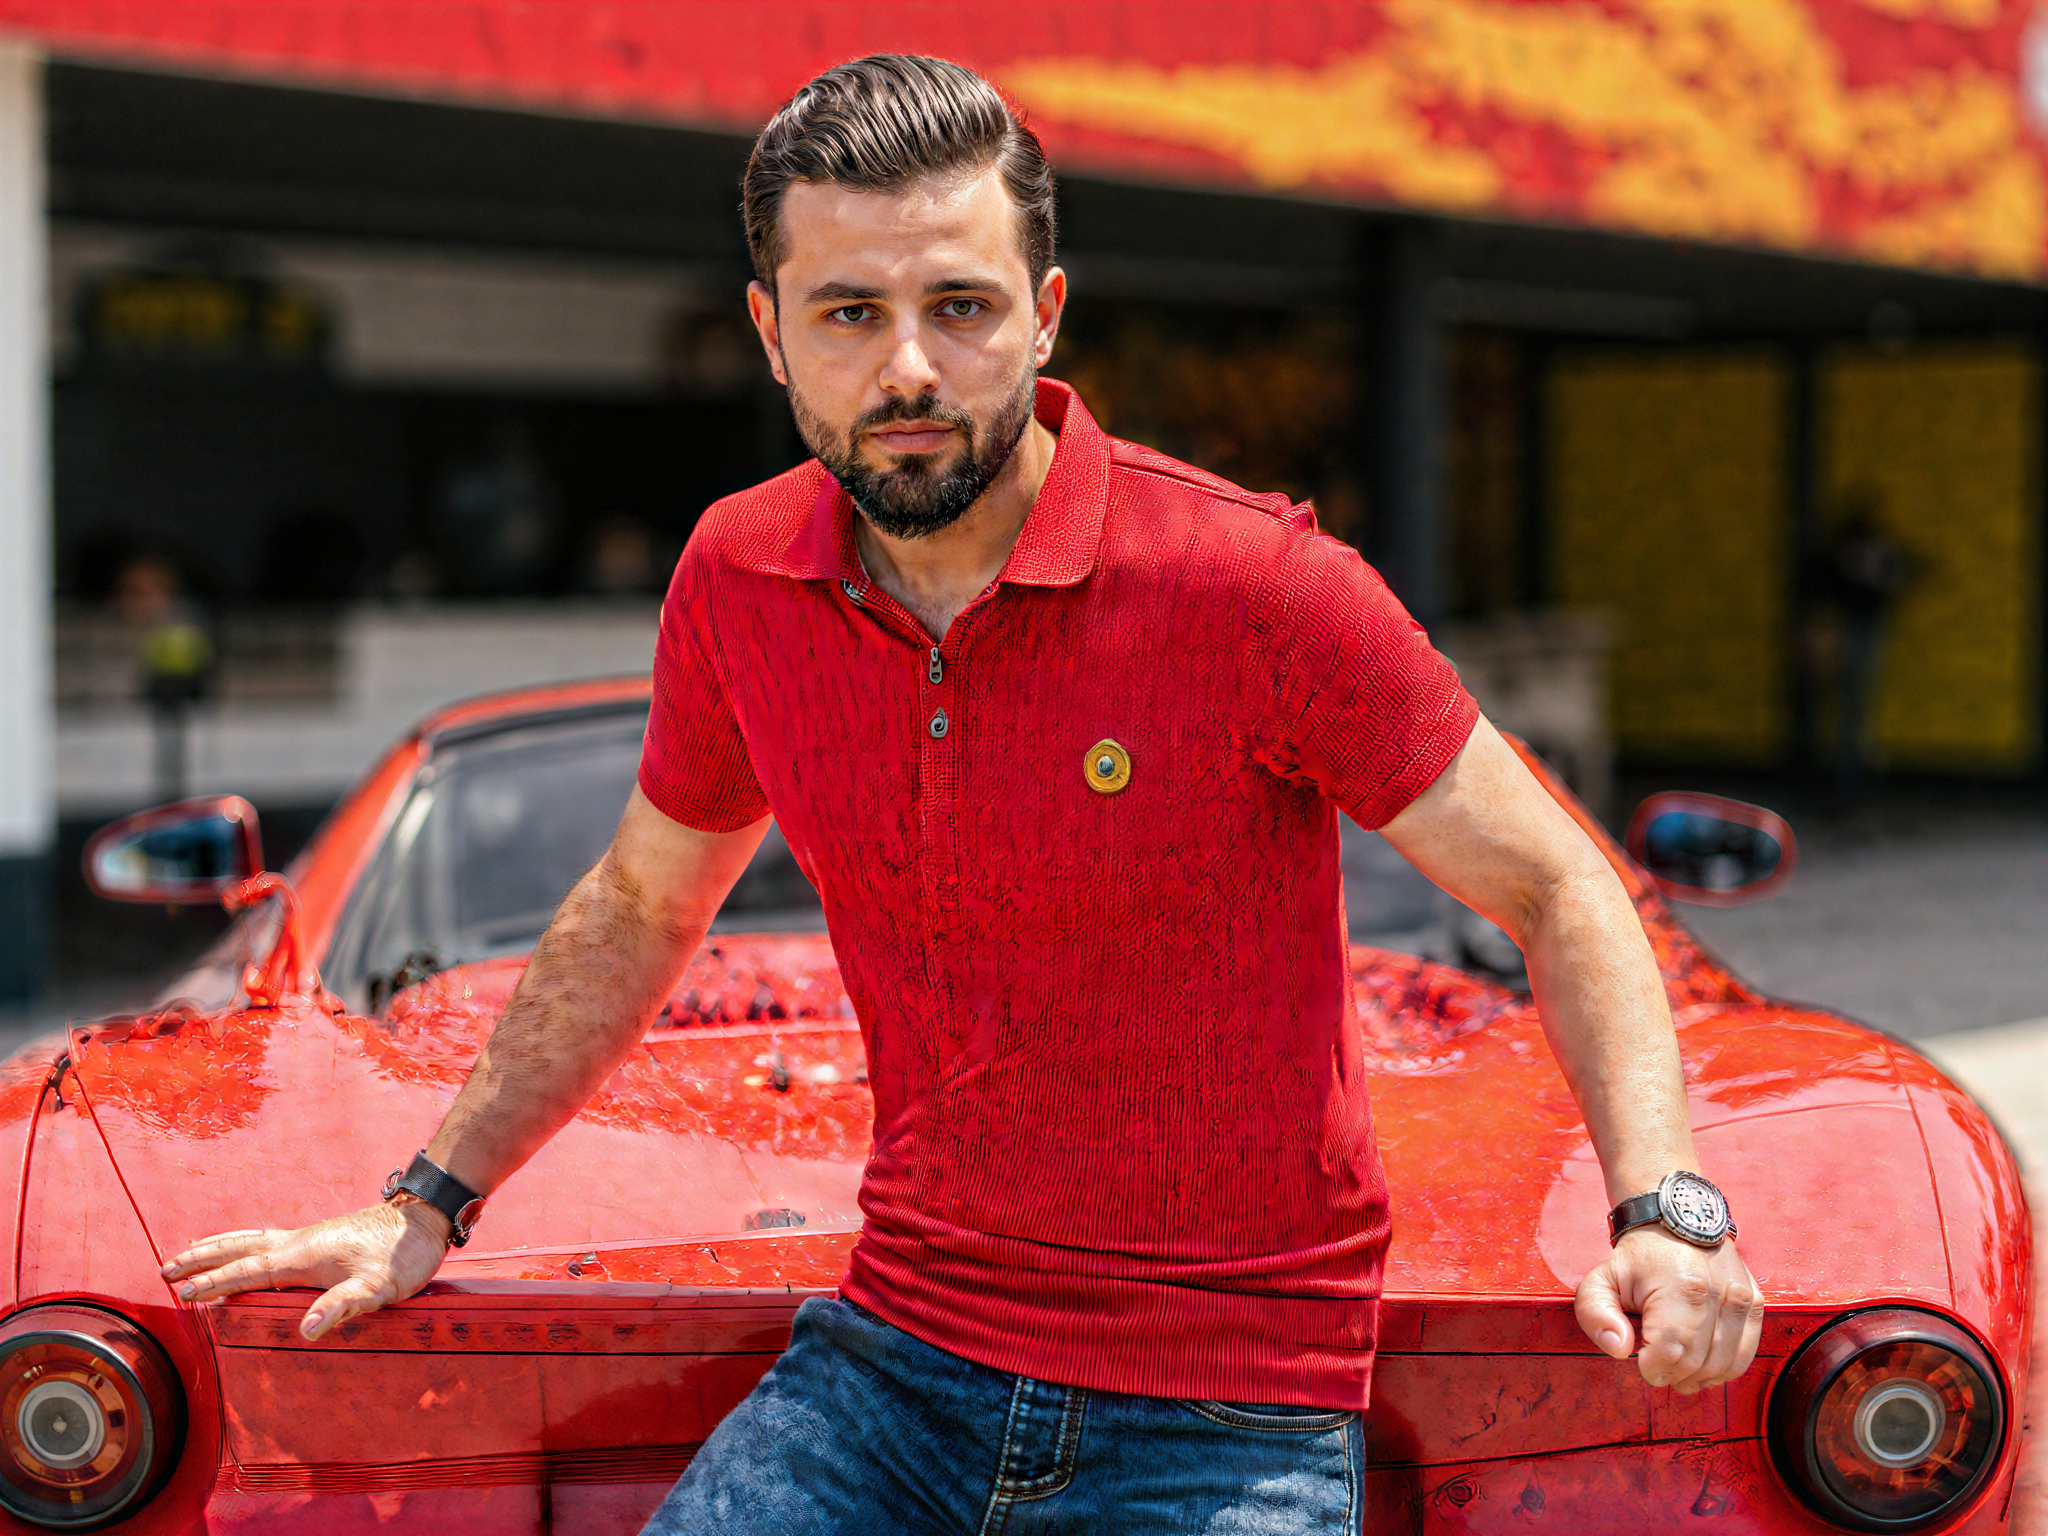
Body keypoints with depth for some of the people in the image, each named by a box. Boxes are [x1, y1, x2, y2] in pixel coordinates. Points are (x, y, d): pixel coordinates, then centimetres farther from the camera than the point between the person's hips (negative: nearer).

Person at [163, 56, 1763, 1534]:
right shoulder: (739, 580, -1)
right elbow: (638, 913, 17)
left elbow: (1554, 889, -7)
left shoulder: (1253, 582, -15)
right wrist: (431, 1202, 16)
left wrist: (1665, 1208, -22)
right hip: (895, 1360, 4)